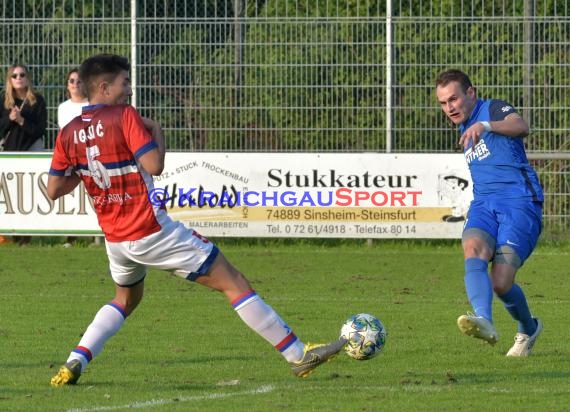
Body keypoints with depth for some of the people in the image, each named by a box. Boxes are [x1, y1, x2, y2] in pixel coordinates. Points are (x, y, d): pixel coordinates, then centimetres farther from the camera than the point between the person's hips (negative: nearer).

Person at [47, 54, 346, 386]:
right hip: (152, 230, -6)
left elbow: (54, 190, 7)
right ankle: (299, 355, 1)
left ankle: (75, 363, 12)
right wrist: (157, 133, -2)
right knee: (233, 283, 1)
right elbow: (154, 165, -20)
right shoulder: (124, 117, -14)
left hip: (115, 239, 6)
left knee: (126, 300, 33)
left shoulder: (68, 134, 4)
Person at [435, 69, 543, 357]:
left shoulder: (494, 109, -1)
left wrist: (485, 125, -44)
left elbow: (520, 127, -27)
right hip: (484, 204, 7)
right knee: (473, 252, -28)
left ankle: (528, 328, 15)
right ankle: (483, 321, -50)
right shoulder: (465, 128, 25)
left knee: (501, 283, -17)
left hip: (520, 202, -7)